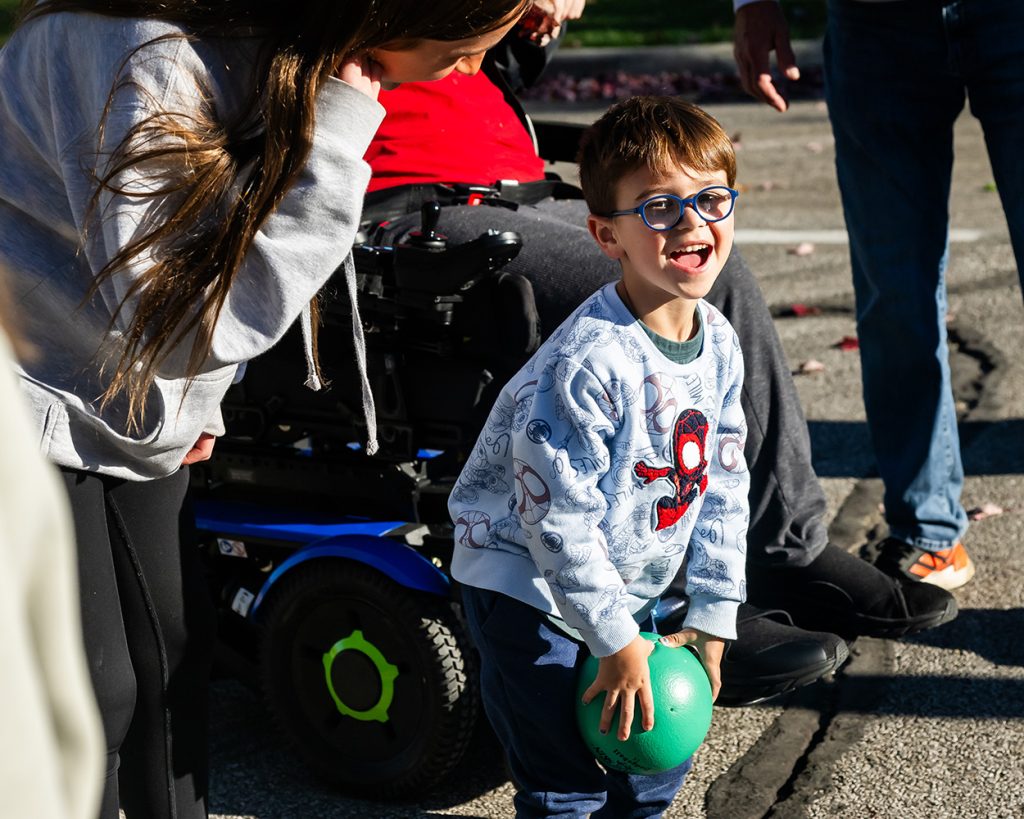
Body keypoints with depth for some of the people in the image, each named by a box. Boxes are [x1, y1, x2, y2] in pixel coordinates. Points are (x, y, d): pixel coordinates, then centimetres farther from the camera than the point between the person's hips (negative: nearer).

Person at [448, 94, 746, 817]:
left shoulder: (719, 343, -4)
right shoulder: (587, 362, -29)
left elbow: (723, 487, 5)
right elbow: (556, 519, -26)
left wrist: (712, 616, 4)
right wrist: (615, 642, -18)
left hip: (631, 586, 7)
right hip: (530, 588, -7)